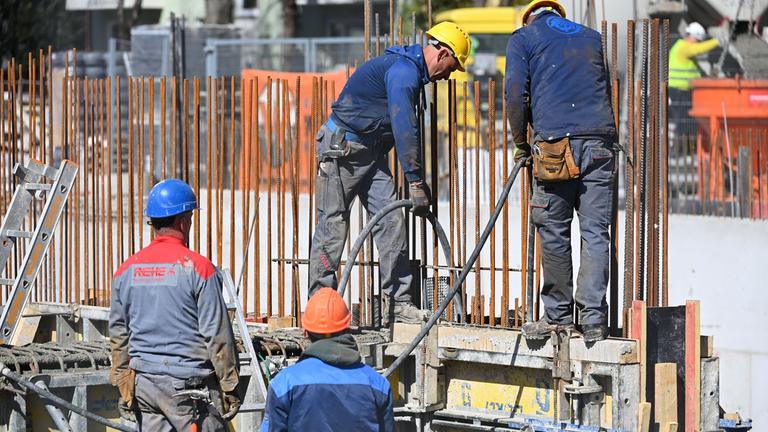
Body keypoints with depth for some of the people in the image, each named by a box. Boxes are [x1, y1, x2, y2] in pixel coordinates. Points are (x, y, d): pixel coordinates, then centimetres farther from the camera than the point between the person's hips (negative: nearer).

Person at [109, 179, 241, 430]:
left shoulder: (127, 270, 7)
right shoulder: (198, 268, -10)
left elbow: (118, 335, 13)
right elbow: (218, 336, -8)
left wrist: (124, 388, 20)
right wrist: (230, 390, -2)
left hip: (143, 382, 5)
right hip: (189, 382, -5)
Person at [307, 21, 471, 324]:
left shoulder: (411, 70, 12)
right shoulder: (404, 70, -21)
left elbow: (408, 129, 21)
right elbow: (404, 128, -27)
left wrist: (418, 182, 23)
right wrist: (416, 184, -28)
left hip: (371, 152, 10)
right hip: (342, 149, -10)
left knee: (392, 222, 0)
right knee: (333, 226, -5)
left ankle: (397, 303, 0)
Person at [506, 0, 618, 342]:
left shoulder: (524, 38, 12)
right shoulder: (592, 37, 24)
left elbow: (516, 94, 1)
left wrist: (520, 143, 12)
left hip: (556, 143, -3)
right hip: (599, 142, 3)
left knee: (553, 233, 5)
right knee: (595, 233, 1)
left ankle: (558, 314, 9)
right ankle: (593, 318, -4)